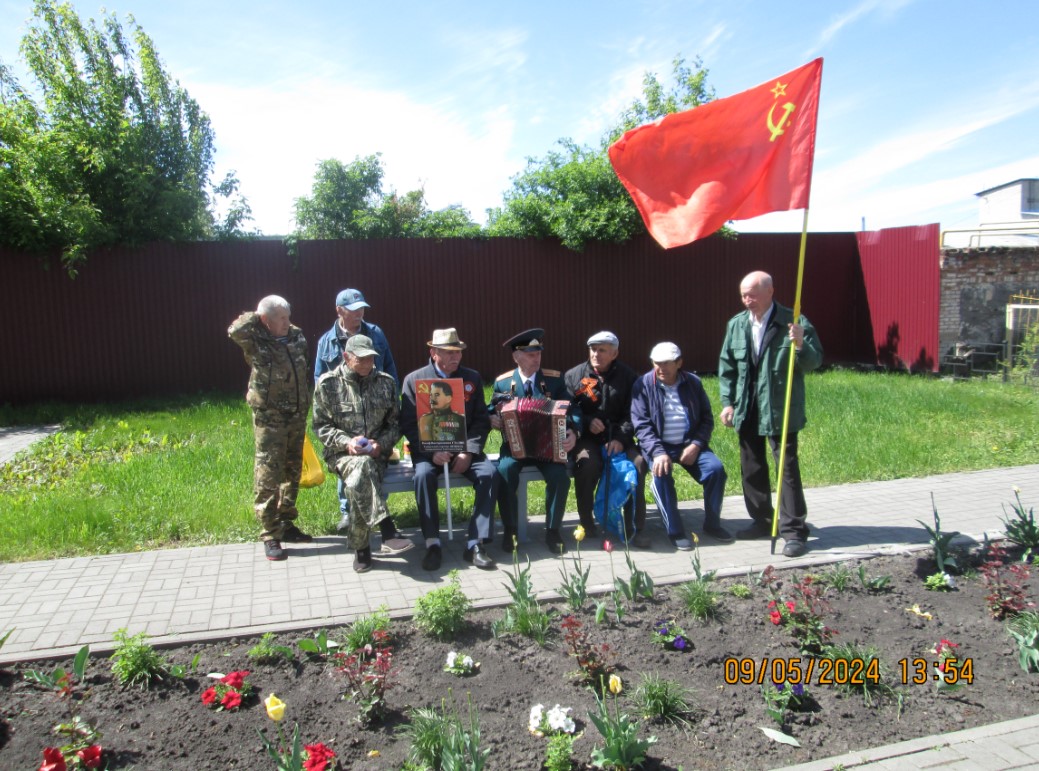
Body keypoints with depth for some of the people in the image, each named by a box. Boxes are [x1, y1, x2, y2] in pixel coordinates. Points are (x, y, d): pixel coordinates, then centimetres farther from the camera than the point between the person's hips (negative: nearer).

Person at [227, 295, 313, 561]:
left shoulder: (297, 335, 7)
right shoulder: (256, 341, -9)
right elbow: (235, 330, -32)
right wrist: (256, 317, -14)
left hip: (297, 416, 6)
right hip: (269, 418, -6)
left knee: (292, 473, 15)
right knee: (267, 476, -4)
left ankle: (286, 524, 29)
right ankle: (270, 535, 4)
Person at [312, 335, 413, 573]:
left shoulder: (386, 382, 8)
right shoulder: (328, 383, 2)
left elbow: (395, 424, 11)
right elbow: (321, 425, 3)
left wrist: (381, 443, -9)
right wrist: (347, 442, -13)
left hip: (376, 454, 2)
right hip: (342, 453, -1)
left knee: (358, 482, -33)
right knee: (362, 465, -38)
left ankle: (360, 546, -20)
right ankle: (387, 532, -39)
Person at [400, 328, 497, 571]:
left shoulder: (472, 378, 8)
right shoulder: (414, 380, 1)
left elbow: (481, 421, 5)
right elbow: (408, 425, -3)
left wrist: (469, 452, -12)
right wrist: (431, 453, -18)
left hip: (464, 449, 2)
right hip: (429, 450, -2)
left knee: (490, 473, -25)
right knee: (424, 475, -33)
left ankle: (475, 543, -19)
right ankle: (432, 543, -20)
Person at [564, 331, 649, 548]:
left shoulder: (627, 376, 6)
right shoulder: (574, 376, 5)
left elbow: (632, 413, 1)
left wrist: (621, 438, -15)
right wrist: (587, 422, -15)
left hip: (617, 437, 1)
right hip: (586, 438, -1)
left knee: (638, 461, -26)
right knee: (588, 463, -33)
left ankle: (635, 527, -14)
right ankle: (587, 523, -13)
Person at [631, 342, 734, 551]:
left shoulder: (693, 383, 5)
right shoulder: (643, 385, -3)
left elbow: (707, 419, 8)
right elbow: (641, 424, -9)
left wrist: (696, 445, -10)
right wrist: (658, 452, -23)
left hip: (689, 444, 3)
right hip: (659, 446, -3)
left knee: (716, 469, -20)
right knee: (661, 473, -32)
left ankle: (712, 524, 2)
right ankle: (675, 531, -17)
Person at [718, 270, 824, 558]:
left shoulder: (793, 322, -8)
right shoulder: (736, 324, 5)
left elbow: (815, 362, -7)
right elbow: (726, 366, 10)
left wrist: (801, 345, -27)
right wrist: (727, 402, 5)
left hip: (780, 410, -5)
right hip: (747, 411, 5)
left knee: (788, 467, -2)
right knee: (751, 468, 14)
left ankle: (794, 531, 7)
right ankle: (762, 521, 30)